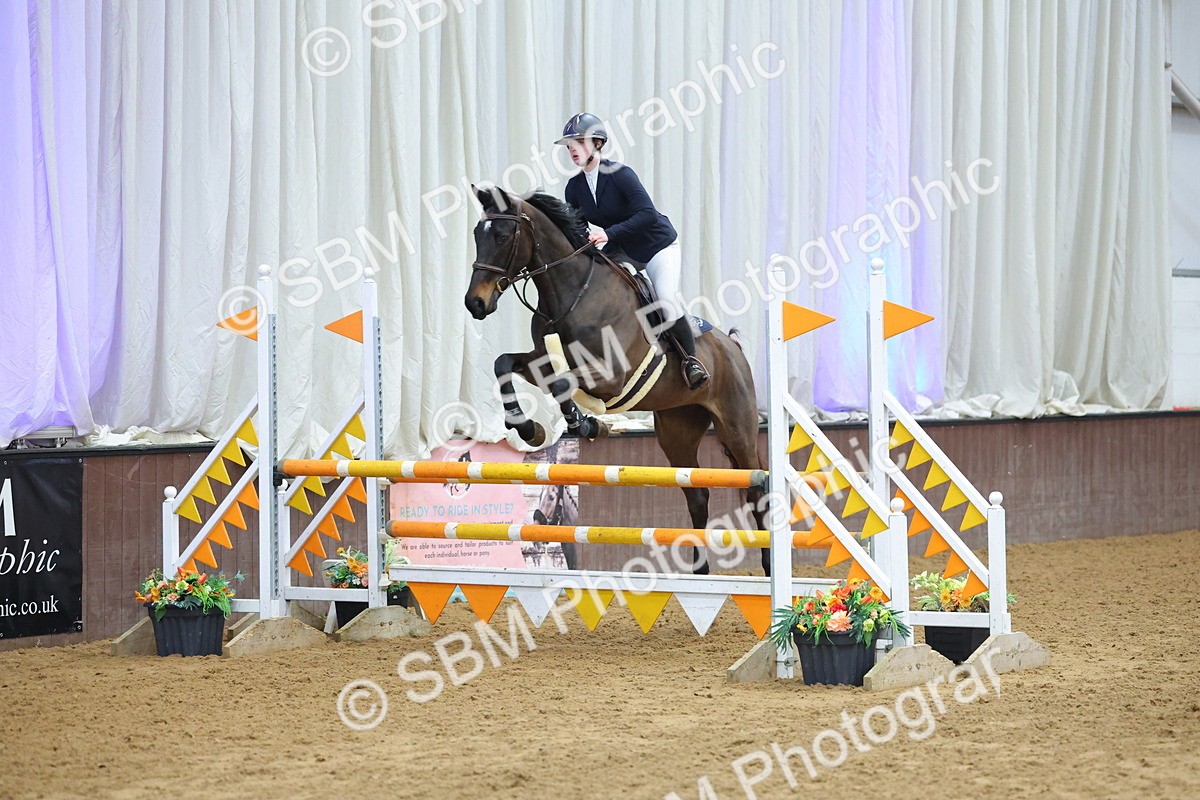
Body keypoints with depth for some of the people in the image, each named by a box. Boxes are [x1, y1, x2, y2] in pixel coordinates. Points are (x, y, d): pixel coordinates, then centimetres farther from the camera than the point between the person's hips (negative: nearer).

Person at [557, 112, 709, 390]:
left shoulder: (619, 174, -23)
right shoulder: (575, 187, -2)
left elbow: (647, 214, -32)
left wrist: (609, 233, -39)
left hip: (659, 246, -7)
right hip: (622, 254, 8)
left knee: (667, 304, -24)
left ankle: (691, 359, -8)